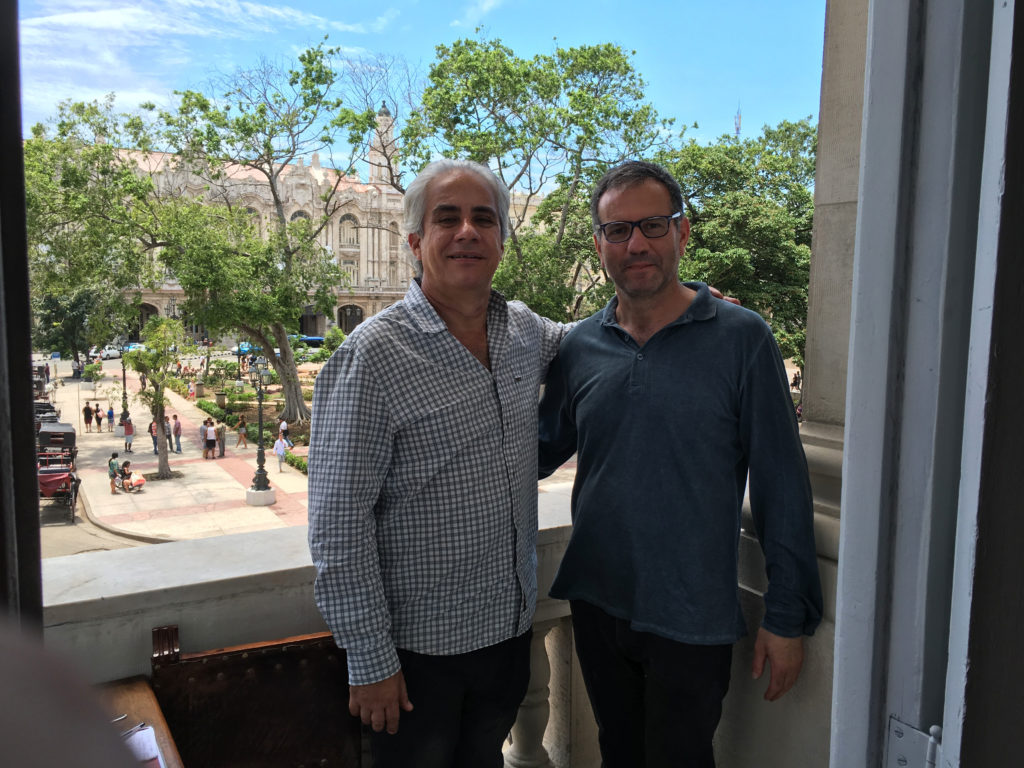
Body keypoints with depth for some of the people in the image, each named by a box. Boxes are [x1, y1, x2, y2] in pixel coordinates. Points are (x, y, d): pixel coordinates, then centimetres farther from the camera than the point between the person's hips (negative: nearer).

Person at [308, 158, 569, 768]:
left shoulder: (525, 331, 0)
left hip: (512, 627, 6)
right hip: (418, 647, -5)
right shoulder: (373, 356, -19)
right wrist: (370, 662, -15)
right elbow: (339, 526, -18)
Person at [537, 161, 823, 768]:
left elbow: (781, 486, -8)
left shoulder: (741, 340, -10)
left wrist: (787, 616, -8)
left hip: (691, 619, -3)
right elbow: (540, 453, 12)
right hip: (596, 604, 4)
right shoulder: (580, 348, 1)